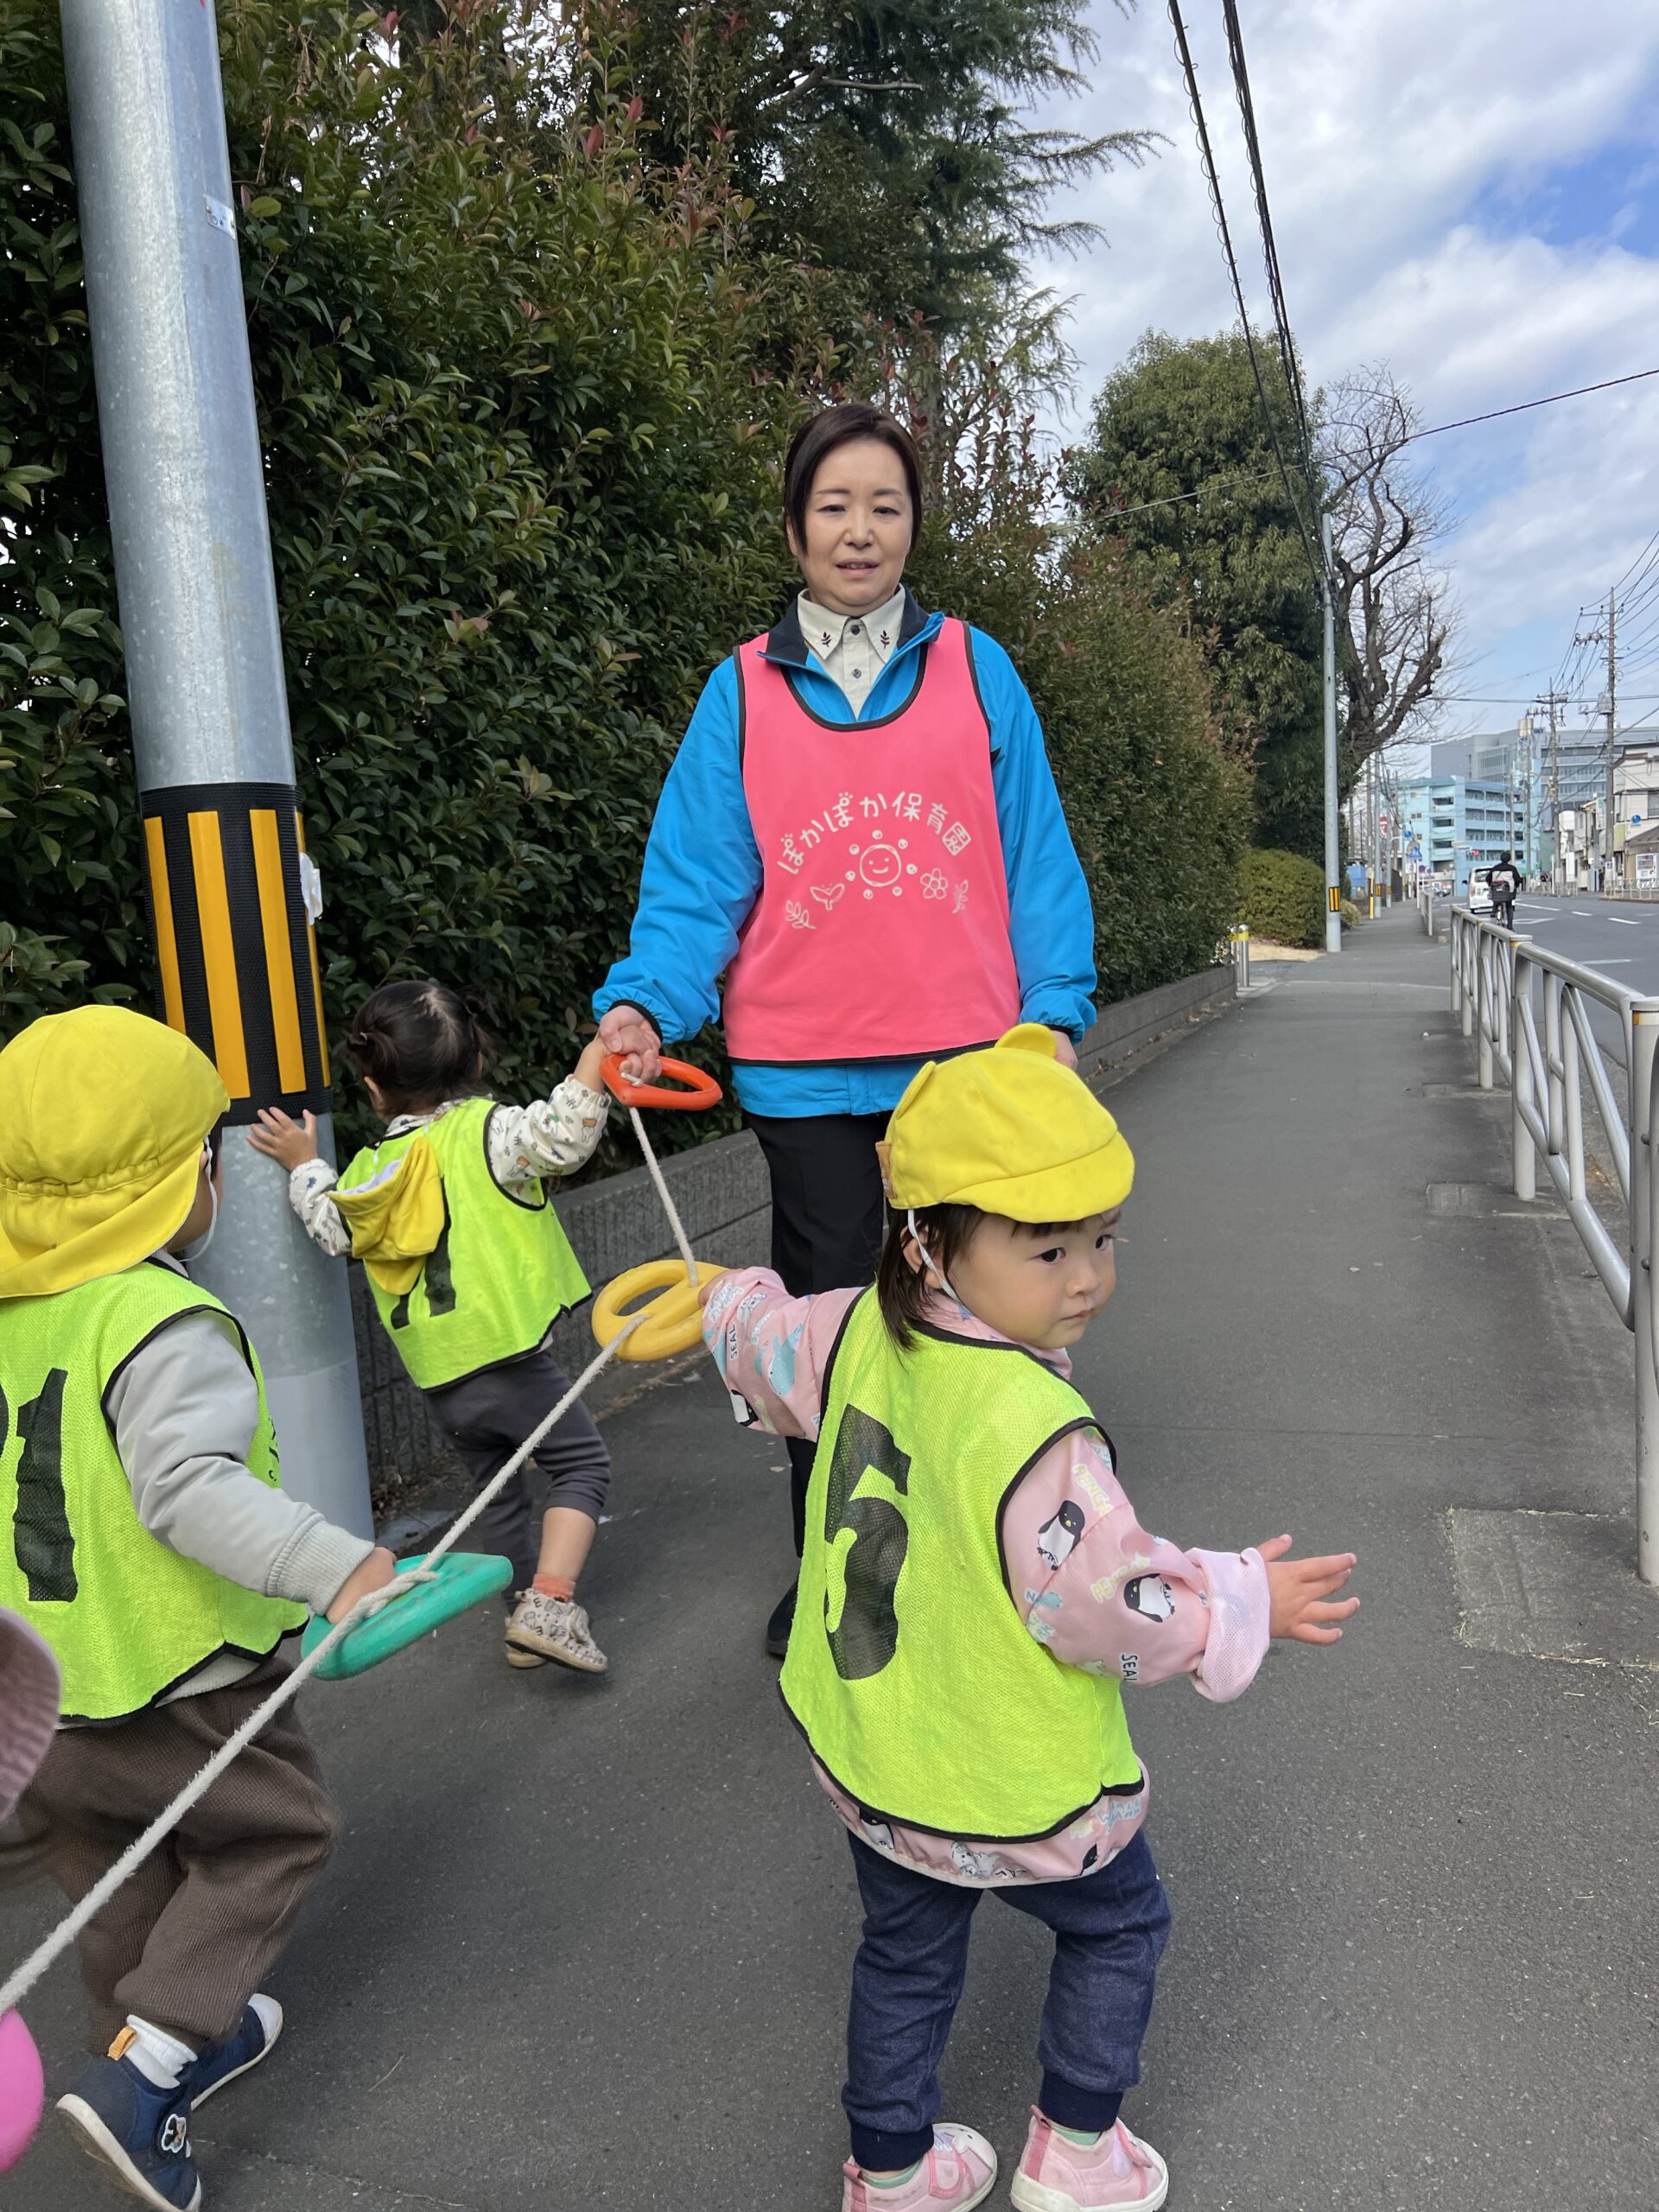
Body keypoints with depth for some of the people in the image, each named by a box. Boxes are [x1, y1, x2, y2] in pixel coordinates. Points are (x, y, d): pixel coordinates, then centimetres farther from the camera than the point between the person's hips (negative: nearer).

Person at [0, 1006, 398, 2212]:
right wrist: (333, 1563, -41)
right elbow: (189, 1487, -36)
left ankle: (185, 2037, 44)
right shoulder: (164, 1324, -24)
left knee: (114, 1871, 26)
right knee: (278, 1833, 14)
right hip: (176, 1682, -8)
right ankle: (143, 2070, 6)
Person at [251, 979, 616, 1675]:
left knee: (496, 1488, 21)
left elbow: (334, 1227, 24)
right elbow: (562, 1134, -25)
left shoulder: (374, 1168, 9)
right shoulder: (485, 1131, -9)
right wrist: (597, 1055, -19)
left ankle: (524, 1613, 29)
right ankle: (550, 1601, -12)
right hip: (505, 1353, -6)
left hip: (440, 1378, 6)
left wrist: (304, 1167, 38)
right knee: (583, 1463, 3)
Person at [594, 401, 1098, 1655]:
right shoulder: (744, 691, 4)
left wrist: (1054, 1010, -5)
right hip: (806, 1072, 0)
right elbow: (699, 880, -1)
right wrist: (641, 1002, -17)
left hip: (967, 1062, 1)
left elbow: (1036, 858, 4)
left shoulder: (976, 670, 6)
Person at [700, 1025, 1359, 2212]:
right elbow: (1120, 1608, -26)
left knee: (906, 1952, 28)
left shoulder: (861, 1331, -14)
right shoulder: (1035, 1434, -36)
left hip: (865, 1754, 7)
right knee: (1118, 1925, 25)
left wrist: (728, 1301, 31)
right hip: (1013, 1789, -6)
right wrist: (1245, 1601, -9)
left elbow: (763, 1344, 8)